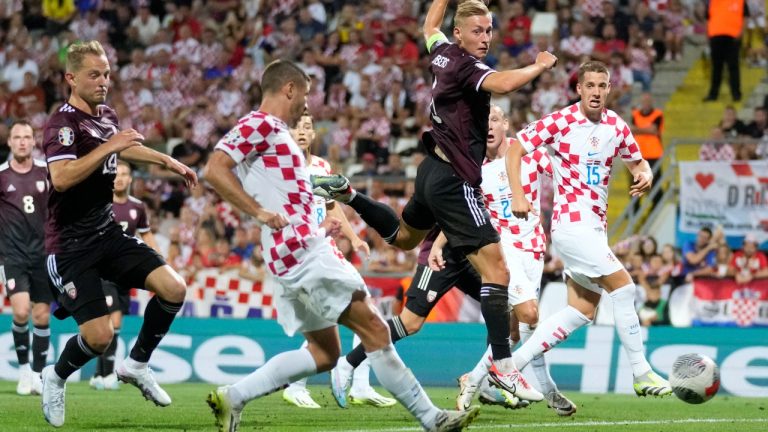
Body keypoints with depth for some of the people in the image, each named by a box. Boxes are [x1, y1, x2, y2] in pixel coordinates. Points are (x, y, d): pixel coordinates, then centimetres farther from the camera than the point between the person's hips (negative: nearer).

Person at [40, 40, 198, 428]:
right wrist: (107, 147, -30)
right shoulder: (63, 123, -17)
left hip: (107, 233, 8)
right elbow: (61, 177, -34)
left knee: (174, 289, -8)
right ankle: (56, 378, 16)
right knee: (99, 335, -15)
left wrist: (168, 161, 28)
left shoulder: (106, 117, 8)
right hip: (72, 245, -8)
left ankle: (136, 365, 12)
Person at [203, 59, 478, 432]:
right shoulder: (259, 124, -7)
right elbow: (214, 170, -19)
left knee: (324, 353, 10)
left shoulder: (276, 132, 22)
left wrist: (319, 227, 18)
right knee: (373, 329, -7)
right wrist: (259, 212, -22)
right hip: (302, 251, -11)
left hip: (302, 252, 11)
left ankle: (231, 397, 5)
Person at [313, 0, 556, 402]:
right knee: (496, 270, -15)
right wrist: (540, 66, -24)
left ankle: (346, 193, 31)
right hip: (454, 181, -10)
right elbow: (501, 83, -40)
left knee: (403, 236, 39)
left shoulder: (443, 53, 7)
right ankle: (503, 366, -19)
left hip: (434, 169, 10)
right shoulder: (465, 66, -18)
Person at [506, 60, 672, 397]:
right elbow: (515, 148, -5)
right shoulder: (560, 122, -9)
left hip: (594, 227, 8)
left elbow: (637, 161, 21)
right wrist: (517, 195, -17)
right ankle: (641, 375, -7)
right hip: (572, 222, -7)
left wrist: (644, 176, -3)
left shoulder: (616, 126, 7)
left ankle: (511, 363, 10)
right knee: (623, 286, -14)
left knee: (582, 312, 6)